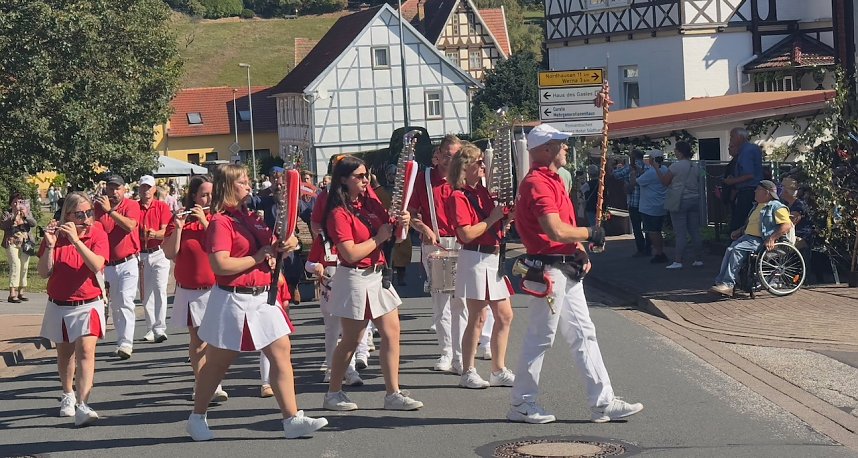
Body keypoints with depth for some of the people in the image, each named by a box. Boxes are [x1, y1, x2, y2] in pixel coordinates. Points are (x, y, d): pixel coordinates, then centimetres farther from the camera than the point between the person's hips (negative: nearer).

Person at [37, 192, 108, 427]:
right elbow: (44, 273, -8)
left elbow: (97, 265, -24)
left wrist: (76, 240, -31)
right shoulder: (55, 236, -3)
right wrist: (50, 245, -22)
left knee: (85, 351, -18)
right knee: (65, 353, 16)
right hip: (58, 306, 3)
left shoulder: (97, 234, -7)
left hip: (88, 304, -3)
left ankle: (82, 405, -25)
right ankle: (68, 395, 38)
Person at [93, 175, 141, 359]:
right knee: (114, 305, 10)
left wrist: (110, 210, -26)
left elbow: (130, 226, -23)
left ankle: (126, 344, -18)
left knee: (125, 302, -14)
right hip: (107, 265, 4)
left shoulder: (131, 205, -5)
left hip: (128, 263, -4)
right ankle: (121, 342, 19)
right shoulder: (98, 207, 4)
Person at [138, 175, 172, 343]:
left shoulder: (162, 207, 1)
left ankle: (160, 329, -14)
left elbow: (166, 231, -6)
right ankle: (151, 329, 15)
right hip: (140, 255, 3)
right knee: (145, 293, 7)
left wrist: (155, 234, -25)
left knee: (160, 290, -11)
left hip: (159, 253, -2)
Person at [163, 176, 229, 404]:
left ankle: (213, 387, 1)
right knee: (197, 340, 4)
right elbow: (169, 253, -3)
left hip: (216, 288, -1)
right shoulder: (179, 220, 4)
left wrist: (205, 220, -15)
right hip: (190, 290, 1)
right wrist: (178, 228, -16)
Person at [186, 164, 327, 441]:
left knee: (281, 353, -2)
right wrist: (260, 256, -16)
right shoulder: (221, 222, -12)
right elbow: (221, 265, -23)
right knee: (217, 362, 5)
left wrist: (286, 244, -1)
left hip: (262, 298, 8)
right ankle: (197, 419, 22)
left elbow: (270, 246, 24)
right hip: (233, 300, -8)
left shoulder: (250, 218, 14)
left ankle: (292, 420, -3)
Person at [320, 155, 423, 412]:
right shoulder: (339, 213, -14)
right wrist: (378, 238, -13)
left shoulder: (370, 203, 8)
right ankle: (333, 394, 14)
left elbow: (389, 232, 18)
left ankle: (393, 393, 7)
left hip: (376, 275, 8)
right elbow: (351, 254, -22)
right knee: (351, 340, 1)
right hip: (354, 279, -8)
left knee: (392, 332, 3)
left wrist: (401, 223, -4)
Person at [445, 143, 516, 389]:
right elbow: (466, 233, -20)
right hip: (475, 259, -8)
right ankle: (468, 373, 5)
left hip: (494, 257, 8)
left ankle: (499, 371, 17)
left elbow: (503, 220, 20)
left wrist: (507, 212, 2)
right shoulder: (458, 197, -11)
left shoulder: (484, 192, 13)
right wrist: (492, 218, -14)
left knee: (504, 316, 8)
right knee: (478, 318, -4)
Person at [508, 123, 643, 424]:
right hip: (549, 271, -11)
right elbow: (556, 231, -27)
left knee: (583, 334, 10)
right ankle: (521, 404, 9)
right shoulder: (537, 183, -18)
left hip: (567, 271, 11)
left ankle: (603, 402, 14)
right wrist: (590, 233, -12)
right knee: (540, 338, -2)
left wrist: (580, 251, 5)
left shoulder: (552, 180, 16)